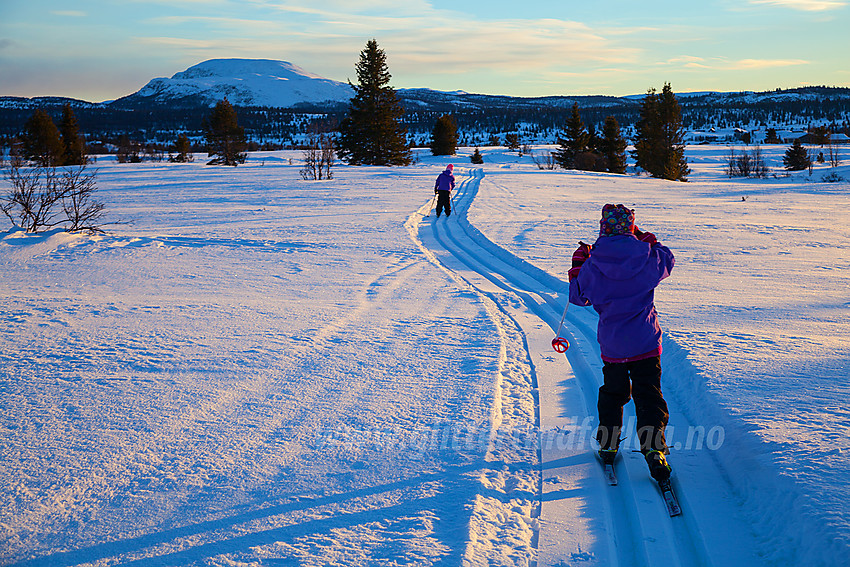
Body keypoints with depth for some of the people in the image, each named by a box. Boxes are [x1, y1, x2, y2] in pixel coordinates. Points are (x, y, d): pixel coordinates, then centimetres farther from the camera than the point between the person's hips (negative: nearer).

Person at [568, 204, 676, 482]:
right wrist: (646, 239, 25)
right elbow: (668, 260, 15)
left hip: (612, 345, 1)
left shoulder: (592, 266, -10)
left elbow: (578, 296, 6)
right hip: (647, 343, -1)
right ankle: (653, 447, -9)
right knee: (649, 396, 4)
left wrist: (577, 264, 18)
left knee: (613, 393, 21)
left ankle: (608, 443, 28)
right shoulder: (647, 258, -9)